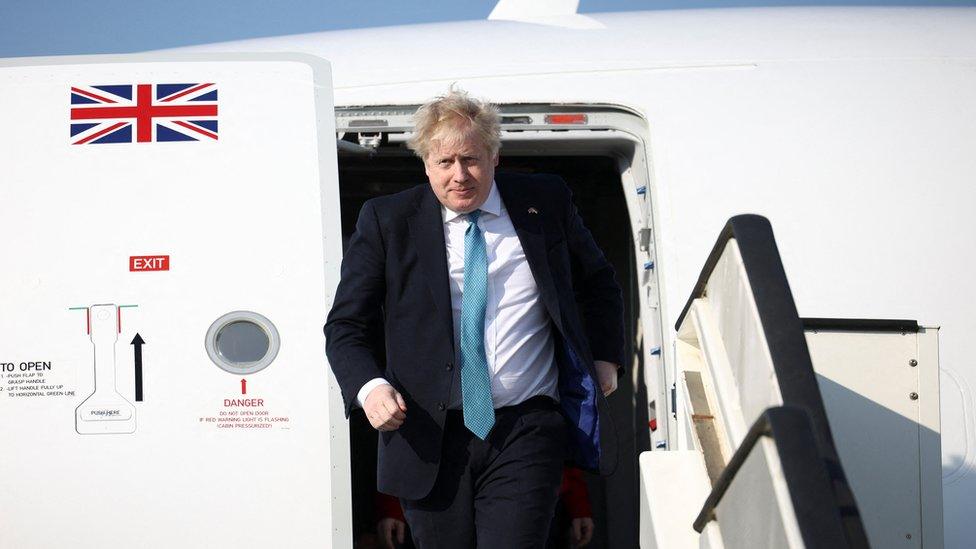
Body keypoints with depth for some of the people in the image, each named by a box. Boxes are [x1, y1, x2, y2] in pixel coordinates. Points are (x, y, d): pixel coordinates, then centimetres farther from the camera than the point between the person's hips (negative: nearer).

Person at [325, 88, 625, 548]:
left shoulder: (546, 204, 6)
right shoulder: (387, 221, 2)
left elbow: (598, 283, 23)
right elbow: (346, 326, 3)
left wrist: (604, 357, 11)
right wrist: (369, 386, -16)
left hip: (526, 434, 0)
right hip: (430, 437, 0)